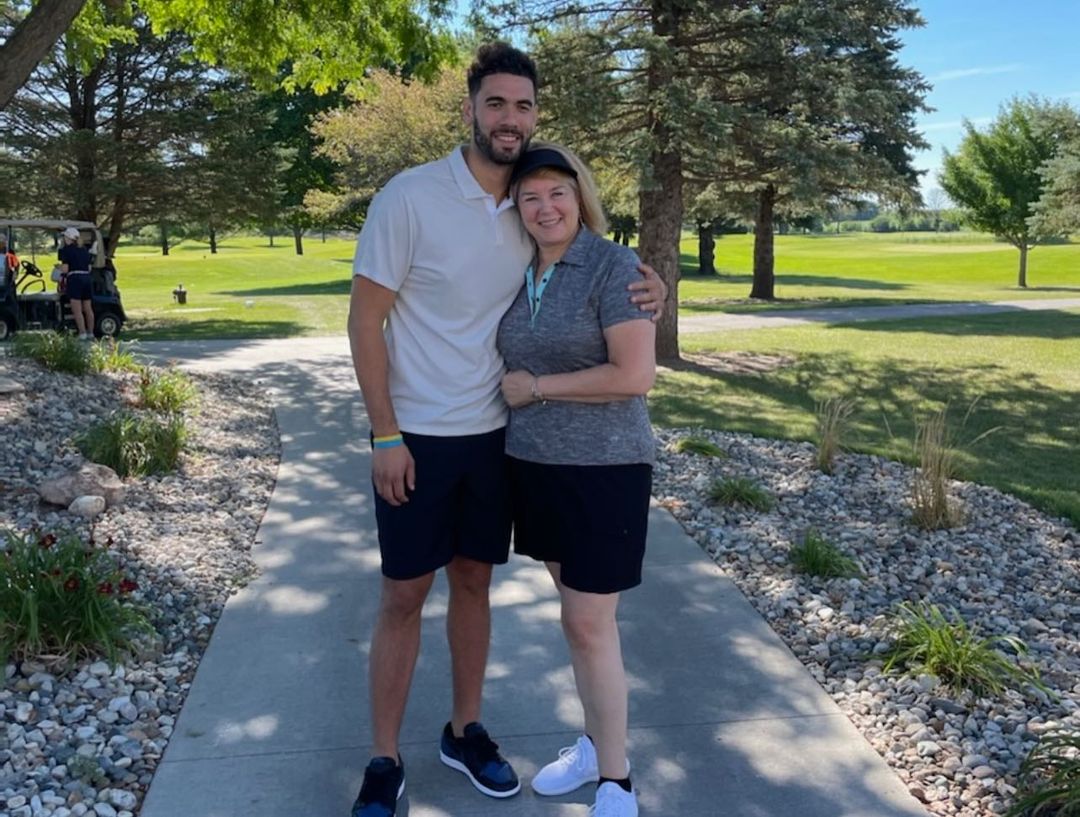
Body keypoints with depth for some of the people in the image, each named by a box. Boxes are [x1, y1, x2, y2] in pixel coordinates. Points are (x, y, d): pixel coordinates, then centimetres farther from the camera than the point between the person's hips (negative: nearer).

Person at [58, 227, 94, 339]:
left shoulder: (66, 250, -4)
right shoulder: (84, 250, 15)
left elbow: (65, 269, -8)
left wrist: (59, 267, 12)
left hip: (74, 279, -6)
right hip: (86, 278, 6)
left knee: (77, 310, -5)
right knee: (88, 309, 10)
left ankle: (82, 334, -9)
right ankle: (90, 333, 13)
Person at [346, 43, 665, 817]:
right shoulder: (410, 196, -13)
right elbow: (365, 321, -11)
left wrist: (646, 285, -7)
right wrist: (386, 436, -15)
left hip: (493, 433, 5)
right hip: (417, 436, -4)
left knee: (473, 580, 15)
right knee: (405, 594, 4)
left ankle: (465, 731, 32)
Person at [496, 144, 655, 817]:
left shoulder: (613, 266, -12)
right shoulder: (519, 273, 8)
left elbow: (635, 375, -20)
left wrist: (535, 387, -15)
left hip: (603, 468, -6)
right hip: (537, 465, 7)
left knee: (591, 623, -2)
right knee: (576, 614, 16)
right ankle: (595, 745, 33)